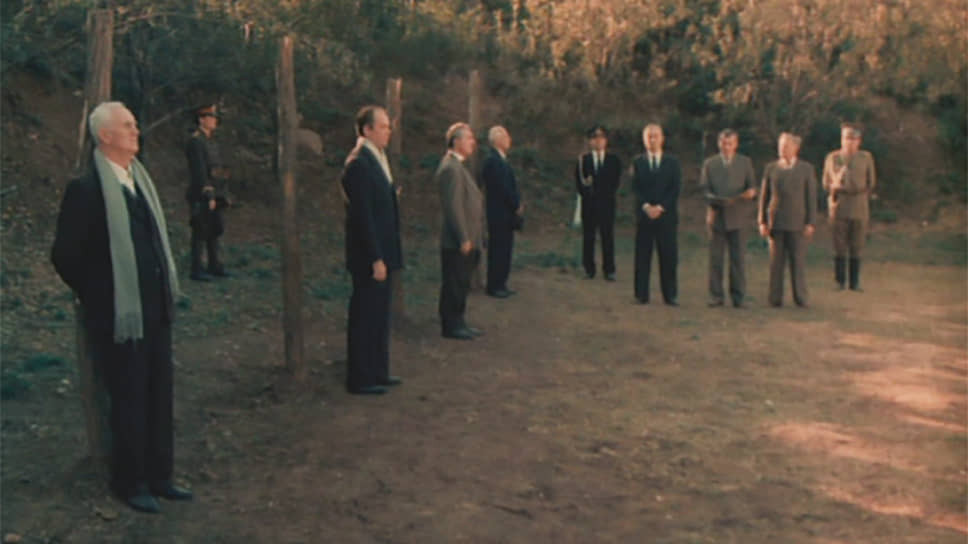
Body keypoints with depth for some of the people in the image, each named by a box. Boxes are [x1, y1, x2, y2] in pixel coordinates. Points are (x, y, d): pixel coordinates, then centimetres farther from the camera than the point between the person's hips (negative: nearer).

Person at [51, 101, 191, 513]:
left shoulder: (139, 179, 7)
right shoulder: (86, 189, -14)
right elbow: (65, 256, -11)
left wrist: (165, 294, 15)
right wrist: (97, 298, -2)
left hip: (156, 311, 7)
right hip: (119, 316, -7)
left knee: (159, 397, 13)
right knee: (129, 402, 5)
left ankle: (158, 476, 27)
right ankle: (130, 484, 21)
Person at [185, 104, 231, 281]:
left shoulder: (210, 141, 17)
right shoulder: (195, 142, -12)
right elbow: (199, 171, -19)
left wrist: (222, 194, 17)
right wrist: (209, 197, -22)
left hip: (214, 194, 9)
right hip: (201, 196, -9)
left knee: (215, 230, 13)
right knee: (201, 232, -5)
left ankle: (214, 266, 22)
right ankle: (196, 270, 0)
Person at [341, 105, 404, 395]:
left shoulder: (376, 159, 12)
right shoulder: (359, 164, -18)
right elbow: (362, 216, -21)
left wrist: (384, 256, 15)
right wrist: (376, 259, -21)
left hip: (380, 253, 10)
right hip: (368, 257, -10)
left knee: (379, 314, 17)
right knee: (365, 316, 0)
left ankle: (377, 372, 28)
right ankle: (360, 379, 9)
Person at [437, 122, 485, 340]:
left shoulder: (458, 166, 16)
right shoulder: (451, 169, -18)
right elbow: (453, 206, -22)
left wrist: (472, 238, 19)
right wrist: (463, 239, -21)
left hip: (467, 240, 10)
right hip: (456, 241, -10)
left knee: (461, 283, 16)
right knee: (454, 284, -1)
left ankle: (457, 322, 24)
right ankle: (451, 326, 7)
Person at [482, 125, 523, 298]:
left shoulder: (500, 160, 15)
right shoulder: (493, 161, -17)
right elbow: (502, 188, -20)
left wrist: (517, 205, 5)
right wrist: (517, 206, -11)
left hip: (506, 214, 9)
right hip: (499, 214, -9)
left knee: (503, 250, 13)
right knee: (498, 251, -3)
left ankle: (500, 284, 20)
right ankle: (494, 286, 4)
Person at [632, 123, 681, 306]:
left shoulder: (672, 162, 9)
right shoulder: (638, 162, 9)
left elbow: (675, 189, 1)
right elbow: (636, 188, 1)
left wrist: (660, 207, -11)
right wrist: (646, 207, -13)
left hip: (666, 215, 0)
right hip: (644, 215, 0)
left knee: (668, 257, 0)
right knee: (642, 257, 0)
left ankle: (670, 295, 4)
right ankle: (642, 295, 4)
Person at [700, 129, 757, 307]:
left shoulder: (745, 162, 12)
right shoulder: (709, 163, 11)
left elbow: (752, 186, 7)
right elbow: (704, 189, 4)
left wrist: (751, 192, -17)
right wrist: (715, 199, -15)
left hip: (737, 217, 0)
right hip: (716, 216, 0)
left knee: (738, 258, -1)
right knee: (715, 258, 0)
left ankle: (738, 297, 5)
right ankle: (716, 296, 7)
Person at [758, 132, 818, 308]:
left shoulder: (806, 169, 4)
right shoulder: (771, 168, 8)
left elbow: (811, 197, 3)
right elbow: (764, 196, 8)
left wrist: (810, 223, -4)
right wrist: (762, 222, 2)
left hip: (797, 222, -1)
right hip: (776, 222, 1)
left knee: (798, 261, -1)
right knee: (776, 261, 1)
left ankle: (800, 298, 5)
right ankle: (775, 298, 5)